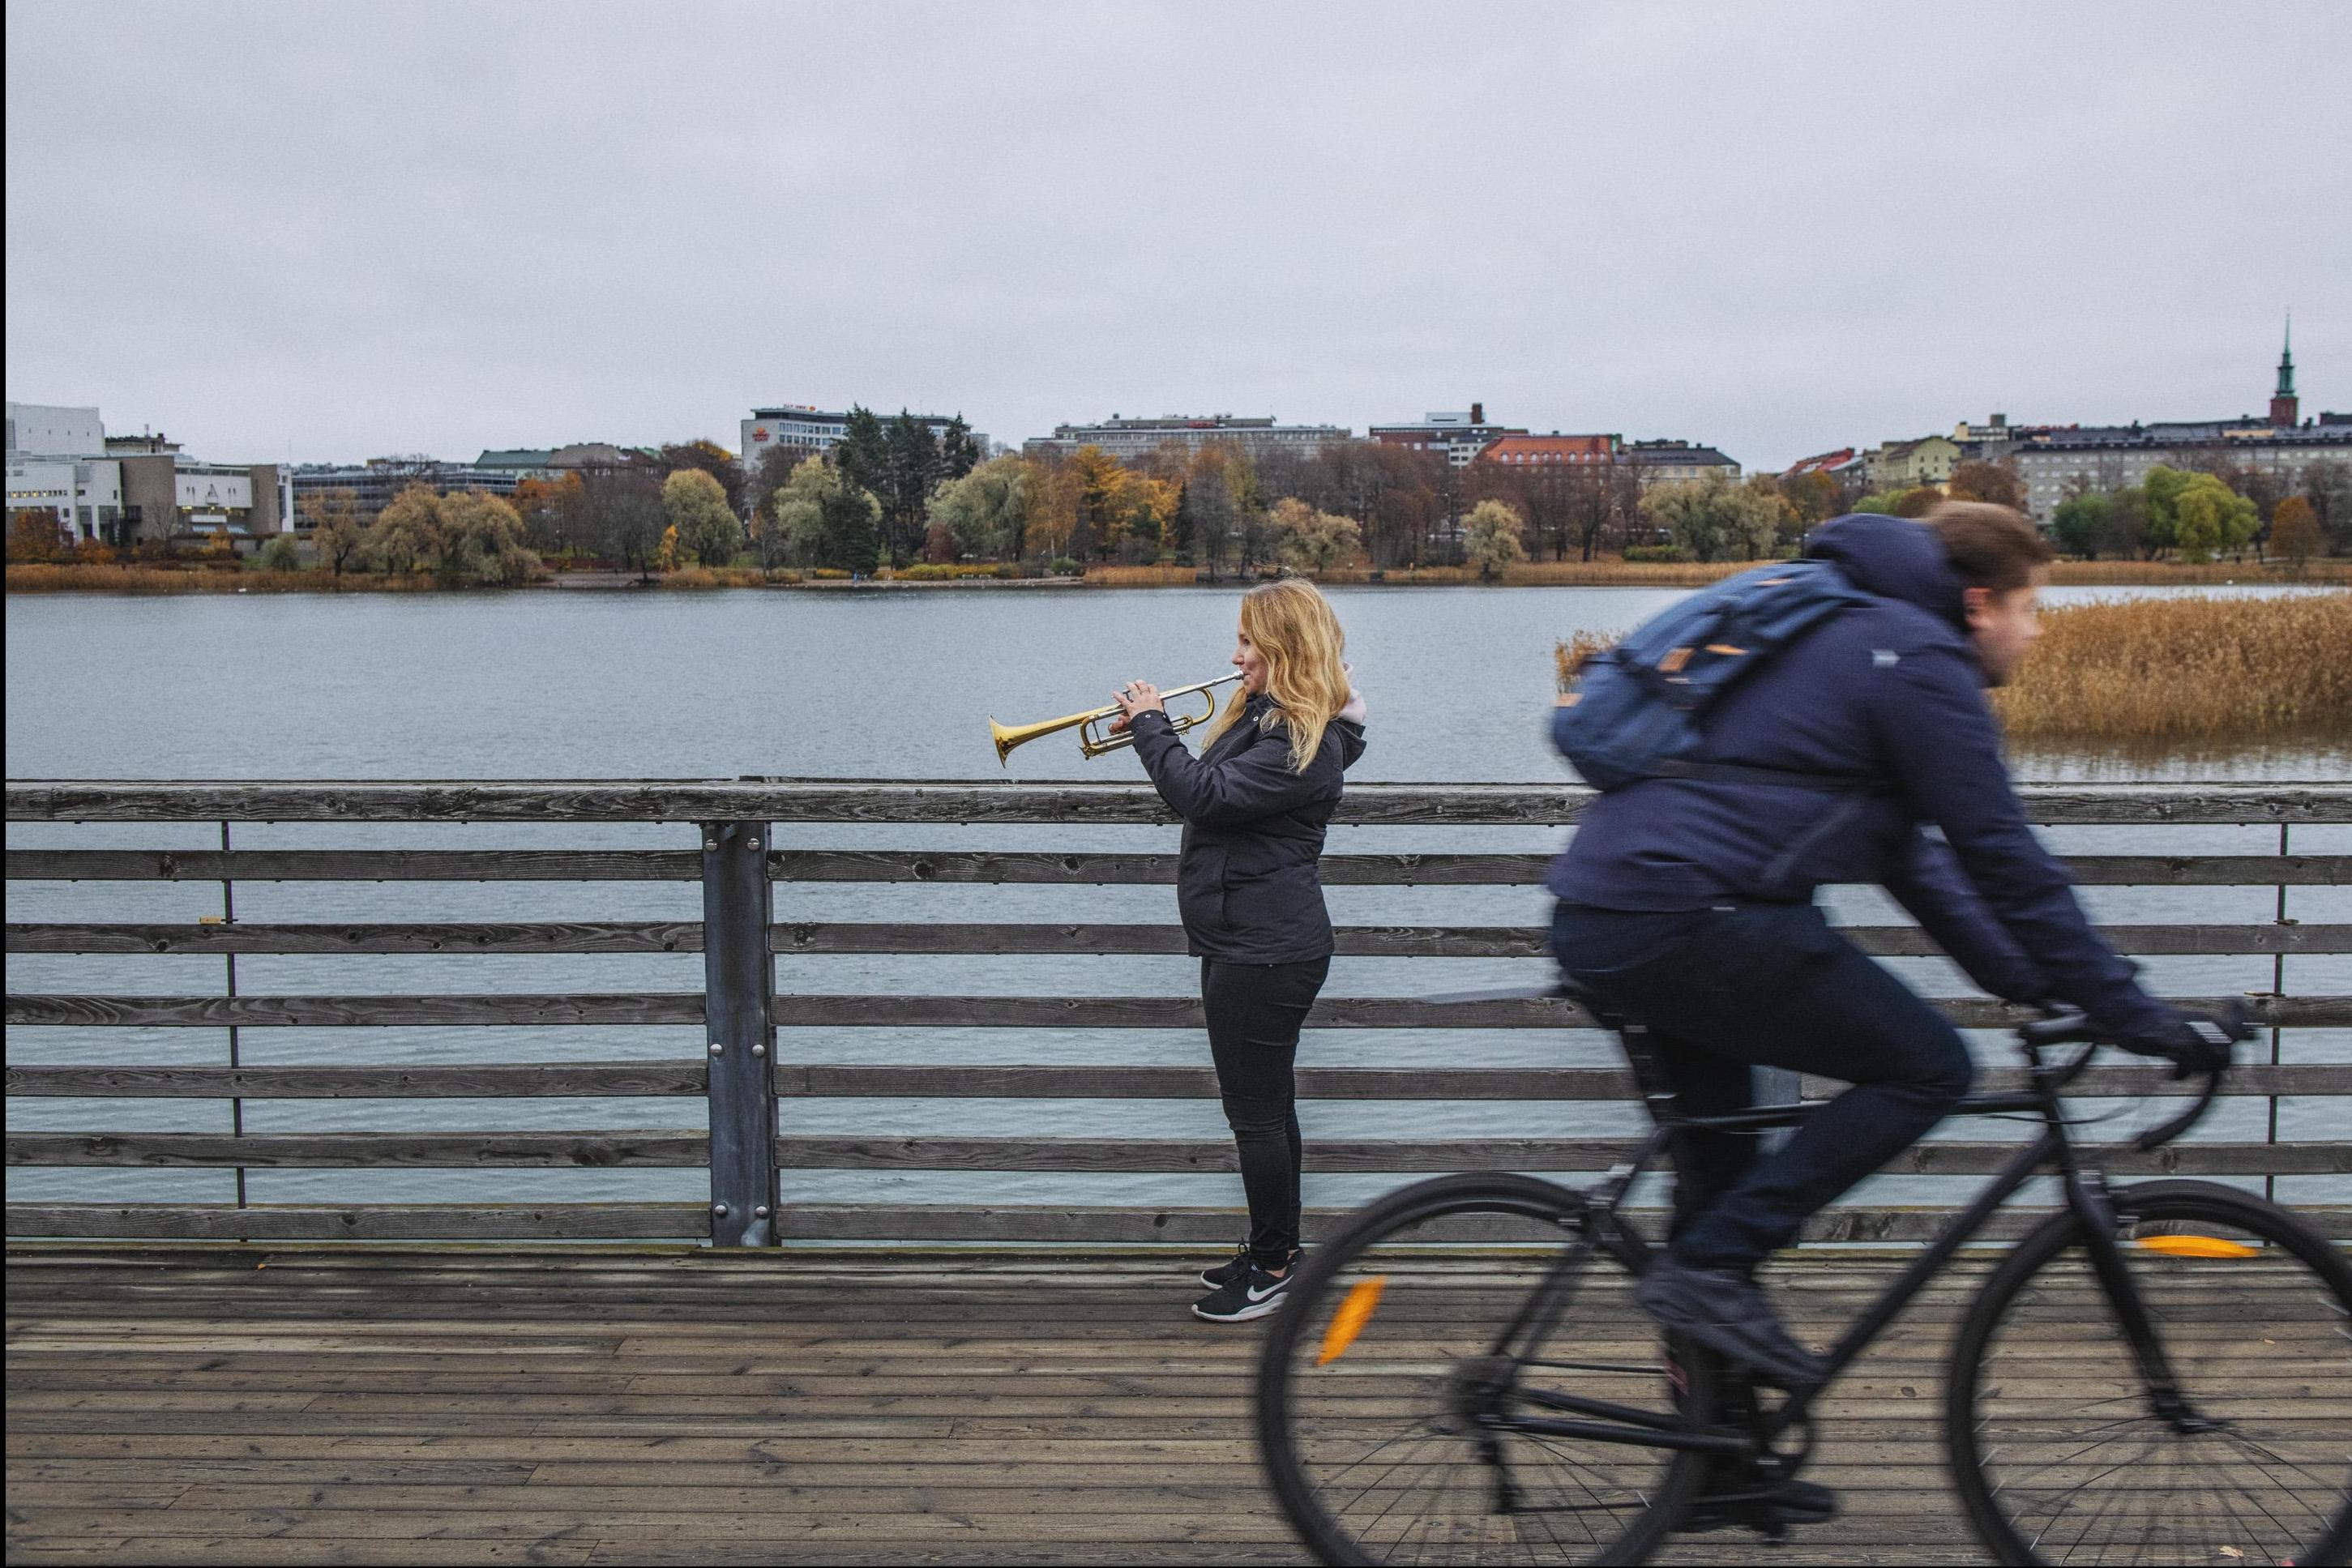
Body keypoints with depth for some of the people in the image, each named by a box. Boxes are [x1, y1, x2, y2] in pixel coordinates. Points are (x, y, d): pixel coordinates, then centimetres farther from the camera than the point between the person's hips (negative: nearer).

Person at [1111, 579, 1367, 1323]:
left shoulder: (1302, 743, -21)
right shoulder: (1265, 716, 12)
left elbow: (1205, 794, -27)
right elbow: (1214, 789, 16)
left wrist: (1151, 724, -15)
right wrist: (1152, 730, 3)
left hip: (1265, 952, -11)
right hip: (1246, 942, 11)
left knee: (1257, 1112, -1)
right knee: (1267, 1106, 18)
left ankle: (1273, 1270, 11)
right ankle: (1277, 1251, 30)